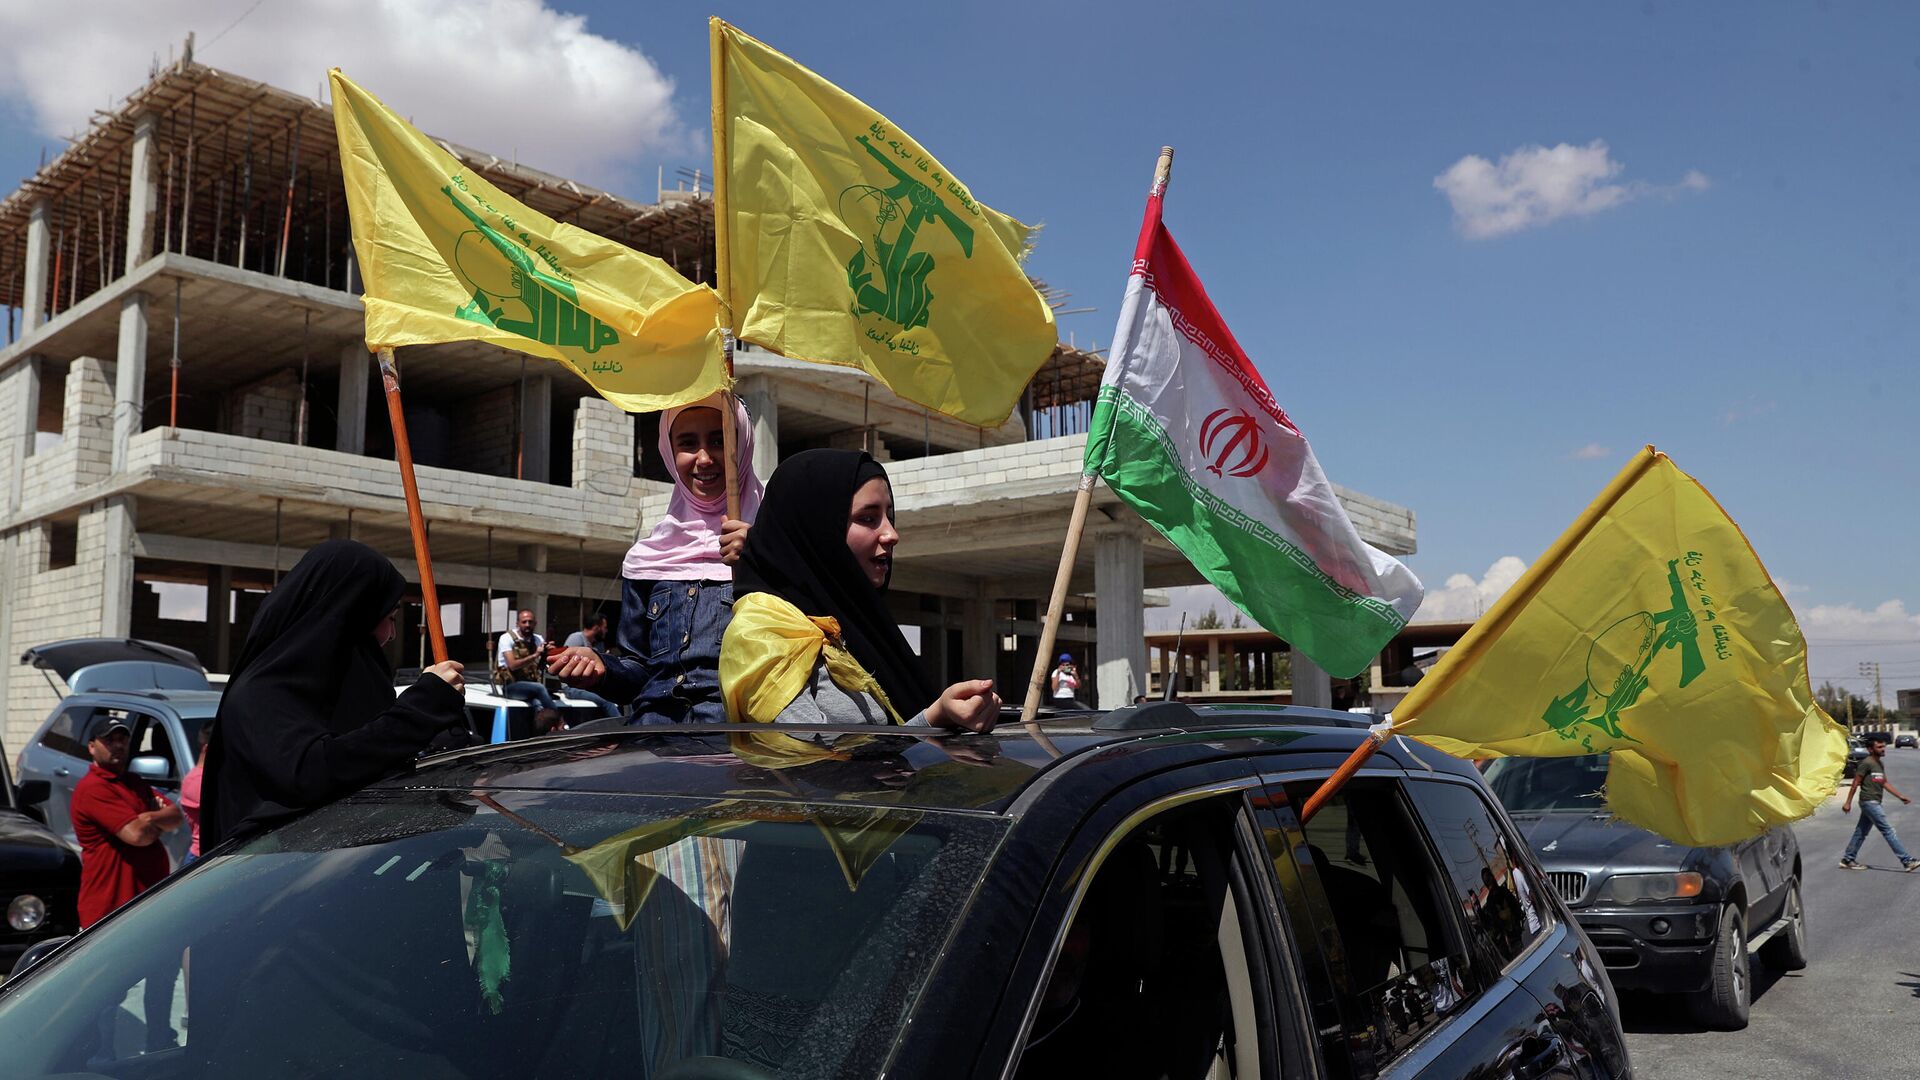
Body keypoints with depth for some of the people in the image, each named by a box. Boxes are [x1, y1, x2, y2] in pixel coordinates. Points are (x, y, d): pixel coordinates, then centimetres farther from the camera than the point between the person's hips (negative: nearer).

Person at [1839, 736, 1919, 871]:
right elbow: (1856, 783, -12)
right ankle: (1907, 861, -8)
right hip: (1869, 802, -9)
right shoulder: (1866, 763, -13)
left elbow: (1885, 783, 20)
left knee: (1861, 832, 11)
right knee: (1888, 830, -9)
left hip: (1874, 803, 9)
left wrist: (1900, 796, 14)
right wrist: (1848, 802, -11)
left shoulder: (1880, 764, 15)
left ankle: (1847, 860, 16)